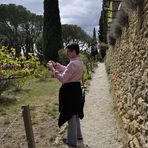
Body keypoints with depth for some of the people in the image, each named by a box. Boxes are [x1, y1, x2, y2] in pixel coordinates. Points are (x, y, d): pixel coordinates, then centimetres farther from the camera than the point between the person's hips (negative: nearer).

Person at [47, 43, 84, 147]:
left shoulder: (73, 64, -24)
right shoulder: (79, 62, 8)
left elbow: (63, 79, -25)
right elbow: (66, 69, 19)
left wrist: (53, 69, -16)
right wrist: (56, 65, 10)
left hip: (70, 90, -10)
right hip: (76, 88, 10)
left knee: (70, 115, 3)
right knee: (75, 114, 23)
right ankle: (78, 135, 39)